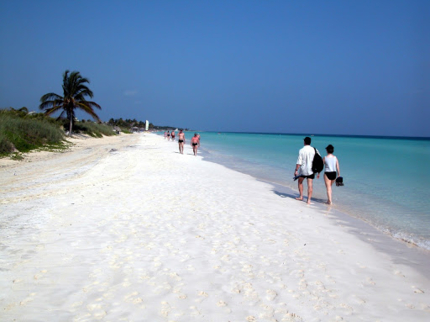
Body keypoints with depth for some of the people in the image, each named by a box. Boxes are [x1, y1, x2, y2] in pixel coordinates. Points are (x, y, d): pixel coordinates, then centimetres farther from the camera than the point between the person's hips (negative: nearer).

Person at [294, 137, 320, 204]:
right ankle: (309, 200, -1)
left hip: (303, 169, -2)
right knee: (310, 185, 2)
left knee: (300, 182, 21)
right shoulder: (314, 150, -1)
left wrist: (296, 170, -7)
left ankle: (301, 196, 23)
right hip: (311, 170, 2)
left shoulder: (301, 150, -9)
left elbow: (299, 161, -12)